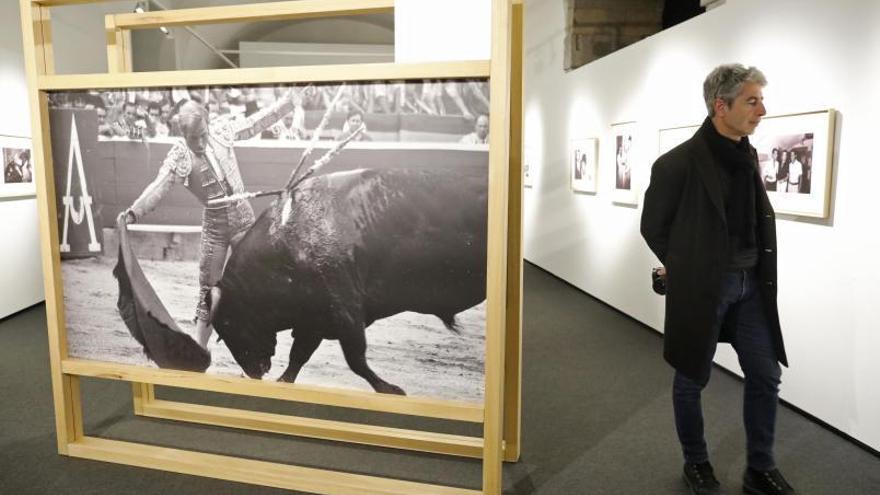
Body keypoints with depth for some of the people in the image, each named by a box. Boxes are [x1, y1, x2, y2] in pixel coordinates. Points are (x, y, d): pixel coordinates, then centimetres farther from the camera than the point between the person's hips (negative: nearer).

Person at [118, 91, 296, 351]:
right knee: (208, 288, 5)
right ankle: (199, 346, 17)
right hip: (214, 223, -1)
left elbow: (258, 121, 3)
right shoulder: (178, 158, -13)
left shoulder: (222, 130, -5)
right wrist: (134, 212, -39)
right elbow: (158, 188, -23)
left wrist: (292, 100, 6)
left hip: (243, 216, 2)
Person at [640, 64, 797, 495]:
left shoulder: (748, 156, 7)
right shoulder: (678, 163, -15)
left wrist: (754, 271, 10)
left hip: (749, 285, 7)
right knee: (692, 378, 9)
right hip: (700, 287, -6)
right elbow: (652, 227, -5)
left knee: (766, 376, 12)